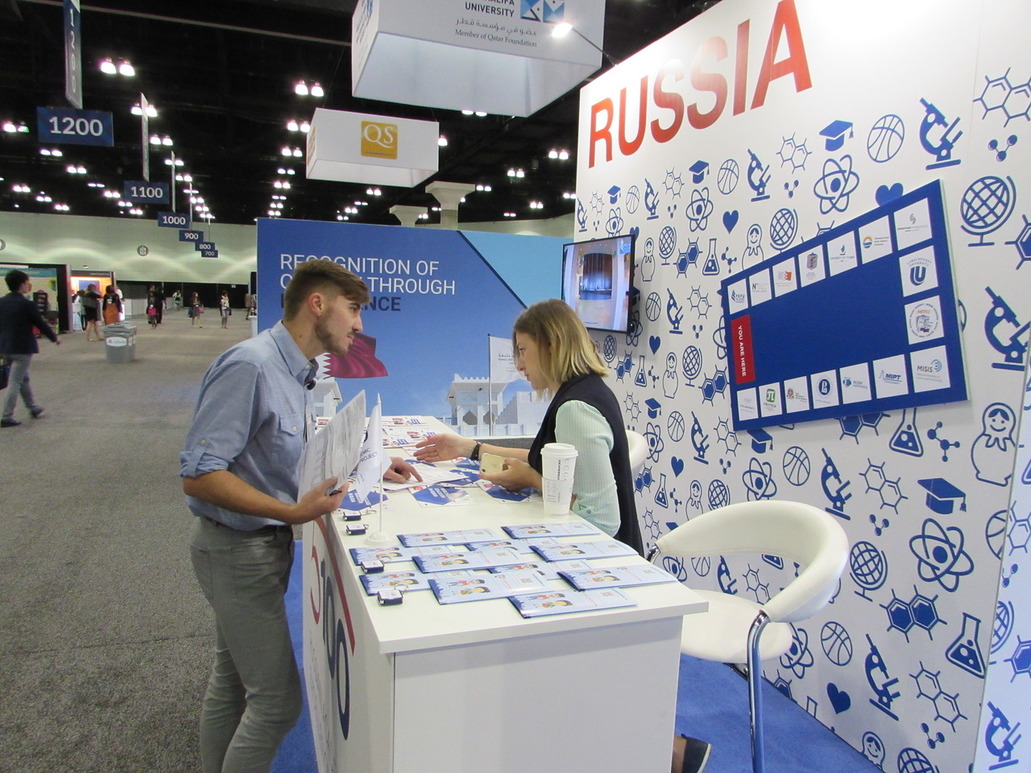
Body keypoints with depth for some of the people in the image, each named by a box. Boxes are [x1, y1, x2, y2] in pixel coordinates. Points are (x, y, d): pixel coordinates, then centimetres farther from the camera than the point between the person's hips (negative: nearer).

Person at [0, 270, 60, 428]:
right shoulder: (27, 304, -16)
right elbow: (41, 324, -9)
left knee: (23, 378, 21)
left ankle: (33, 408, 32)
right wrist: (55, 338, 6)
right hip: (22, 348, -7)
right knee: (15, 382, -2)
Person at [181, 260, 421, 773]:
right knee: (277, 698, 0)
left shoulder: (294, 370, 5)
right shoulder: (250, 366, -25)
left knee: (232, 681, 23)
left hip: (262, 543, 9)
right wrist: (293, 513, -34)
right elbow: (197, 474, -27)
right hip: (239, 549, -9)